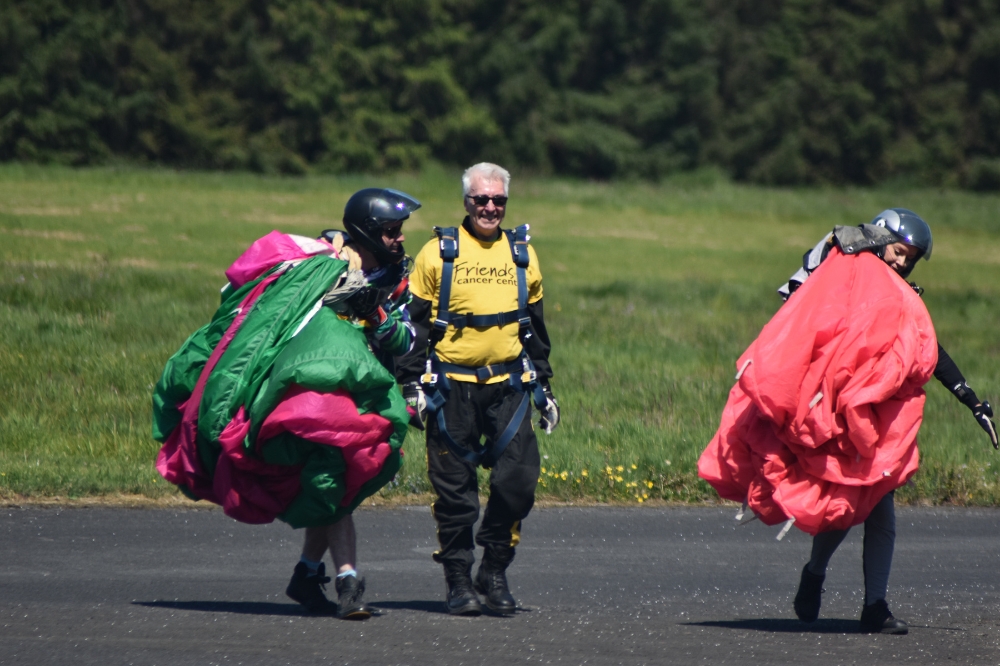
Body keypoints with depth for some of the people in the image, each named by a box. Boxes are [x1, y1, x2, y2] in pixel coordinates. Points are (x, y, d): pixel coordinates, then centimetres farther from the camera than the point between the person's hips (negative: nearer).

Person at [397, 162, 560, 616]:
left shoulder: (522, 254, 14)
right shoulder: (439, 253, 3)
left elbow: (535, 327, 22)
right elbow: (416, 323, 3)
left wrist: (543, 386, 19)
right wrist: (412, 384, -4)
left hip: (509, 384, 3)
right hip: (452, 386, -3)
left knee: (519, 477, -8)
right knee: (455, 488, 0)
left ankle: (494, 572, 7)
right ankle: (458, 580, 10)